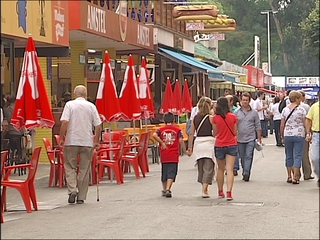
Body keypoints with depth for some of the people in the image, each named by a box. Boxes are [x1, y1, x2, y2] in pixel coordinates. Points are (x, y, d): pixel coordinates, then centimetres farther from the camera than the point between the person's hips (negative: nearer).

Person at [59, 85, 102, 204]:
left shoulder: (70, 104, -2)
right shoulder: (91, 106, 5)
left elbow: (64, 122, -12)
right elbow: (98, 125, 4)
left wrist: (61, 138, -3)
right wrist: (96, 141, 14)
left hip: (72, 141, -2)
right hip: (87, 142, 2)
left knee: (70, 167, 9)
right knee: (84, 170, 7)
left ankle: (72, 190, -10)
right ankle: (81, 197, 9)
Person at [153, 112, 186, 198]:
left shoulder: (161, 130, 5)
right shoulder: (177, 130, 1)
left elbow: (154, 135, -14)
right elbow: (181, 140, -9)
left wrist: (162, 143, -7)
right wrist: (185, 151, -1)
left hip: (164, 155, 2)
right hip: (174, 155, -2)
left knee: (164, 172, 16)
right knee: (171, 173, -4)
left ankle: (164, 190, 26)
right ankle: (168, 189, -20)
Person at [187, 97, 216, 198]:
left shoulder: (195, 118, 5)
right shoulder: (211, 118, -7)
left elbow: (191, 134, 7)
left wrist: (190, 147, 12)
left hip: (198, 143, 4)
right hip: (209, 143, -4)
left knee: (201, 168, 16)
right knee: (208, 168, -2)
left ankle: (205, 189, 25)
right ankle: (204, 191, -12)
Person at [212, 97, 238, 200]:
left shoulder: (215, 118, -8)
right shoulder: (233, 117, -5)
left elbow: (215, 133, -1)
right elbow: (235, 132, 3)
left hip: (219, 146, 0)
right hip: (232, 145, 0)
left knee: (220, 169, 16)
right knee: (230, 170, -4)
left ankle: (220, 191, 26)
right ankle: (229, 192, -15)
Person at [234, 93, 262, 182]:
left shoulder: (254, 113, 4)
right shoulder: (236, 113, 6)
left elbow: (258, 126, 6)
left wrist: (259, 138, 3)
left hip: (251, 139, -2)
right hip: (240, 139, 2)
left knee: (248, 156, -11)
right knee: (242, 158, 9)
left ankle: (246, 173, -17)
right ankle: (245, 173, 20)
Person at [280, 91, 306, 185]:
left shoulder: (285, 110, 3)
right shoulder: (301, 109, -6)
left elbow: (282, 126, 4)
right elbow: (304, 124, -4)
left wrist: (282, 137, 14)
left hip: (287, 135, 3)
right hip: (299, 135, -3)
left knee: (289, 156, 14)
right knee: (298, 156, 1)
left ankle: (289, 177, 17)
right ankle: (295, 178, -5)